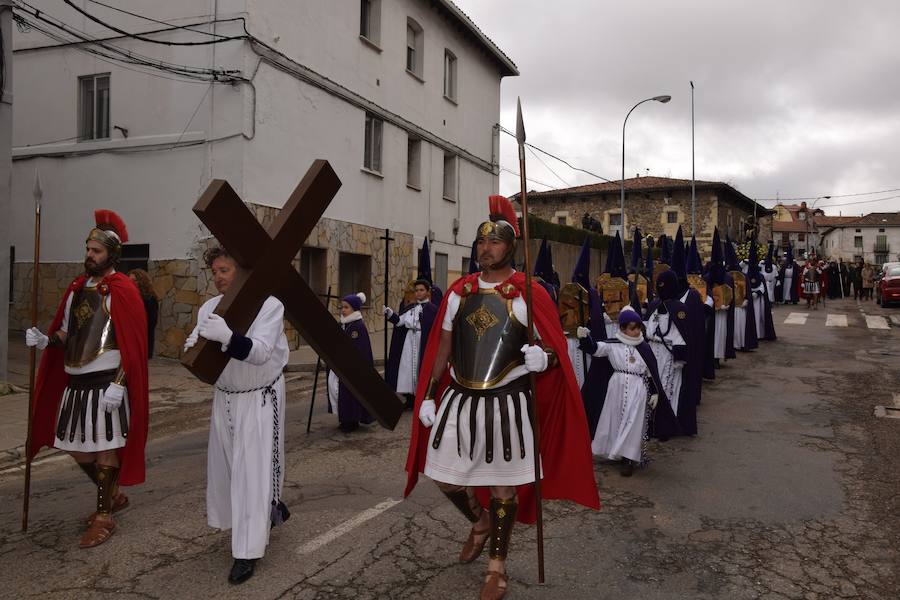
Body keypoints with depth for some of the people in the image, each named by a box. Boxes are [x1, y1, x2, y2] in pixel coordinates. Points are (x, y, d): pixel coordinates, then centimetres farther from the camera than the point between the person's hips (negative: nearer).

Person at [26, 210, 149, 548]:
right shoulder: (77, 288, 12)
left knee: (105, 449, 2)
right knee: (77, 448, 16)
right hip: (74, 382, 8)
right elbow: (66, 333, 18)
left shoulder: (123, 290, -11)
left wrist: (118, 385, -20)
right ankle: (114, 496, 36)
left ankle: (104, 517, 16)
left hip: (105, 384, -8)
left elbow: (133, 345, -15)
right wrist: (45, 340, -4)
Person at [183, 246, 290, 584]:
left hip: (260, 400, -6)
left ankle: (247, 552, 6)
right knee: (224, 465, 16)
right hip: (225, 398, 7)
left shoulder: (268, 305, -16)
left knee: (253, 470, -5)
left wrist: (226, 337, -42)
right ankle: (269, 512, 40)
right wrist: (193, 346, -24)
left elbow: (260, 352, -27)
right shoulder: (209, 307, 3)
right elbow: (198, 348, -1)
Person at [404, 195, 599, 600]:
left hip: (508, 404, -4)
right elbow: (442, 348, 10)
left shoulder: (529, 294, -7)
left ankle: (497, 566, 28)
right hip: (458, 400, 5)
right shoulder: (459, 291, 5)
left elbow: (555, 351, -4)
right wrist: (428, 396, 8)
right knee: (443, 475, 11)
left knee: (503, 485, 7)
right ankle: (480, 523, 42)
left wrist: (542, 359, -28)